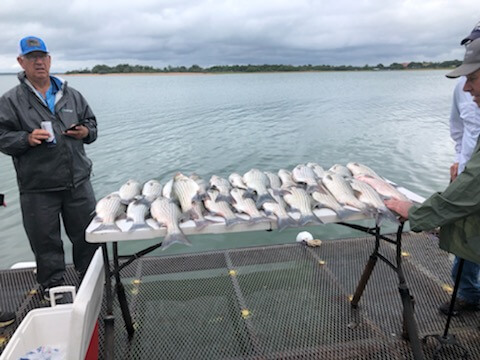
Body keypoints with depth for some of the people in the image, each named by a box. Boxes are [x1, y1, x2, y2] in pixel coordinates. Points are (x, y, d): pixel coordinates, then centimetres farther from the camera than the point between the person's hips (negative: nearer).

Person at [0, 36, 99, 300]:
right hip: (37, 188, -2)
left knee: (87, 237, 12)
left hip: (78, 182, 3)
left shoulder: (71, 95, 11)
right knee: (45, 242, 8)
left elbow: (91, 123, 18)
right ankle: (53, 289, 29)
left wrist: (86, 131, -4)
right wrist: (27, 138, -19)